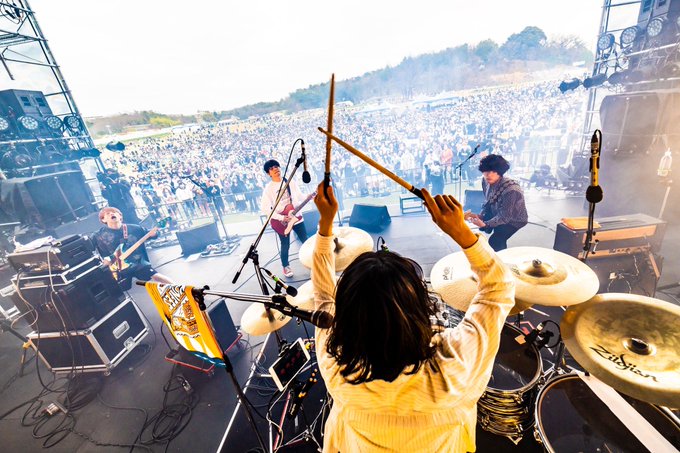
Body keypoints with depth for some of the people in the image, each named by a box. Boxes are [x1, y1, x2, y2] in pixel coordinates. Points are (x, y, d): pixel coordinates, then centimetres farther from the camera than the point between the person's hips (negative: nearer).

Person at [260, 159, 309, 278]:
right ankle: (286, 267, 29)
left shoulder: (290, 182, 3)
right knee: (285, 246, 6)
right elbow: (264, 208, -16)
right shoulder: (268, 188, -11)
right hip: (281, 222, -4)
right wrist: (281, 218, -21)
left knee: (306, 241, 12)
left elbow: (300, 197, 9)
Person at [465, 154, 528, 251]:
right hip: (498, 213, 7)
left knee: (494, 241, -18)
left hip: (515, 219, -7)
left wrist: (485, 224, -44)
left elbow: (504, 217, -32)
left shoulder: (510, 190, -36)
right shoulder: (486, 181, -17)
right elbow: (488, 202, -2)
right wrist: (480, 215, -17)